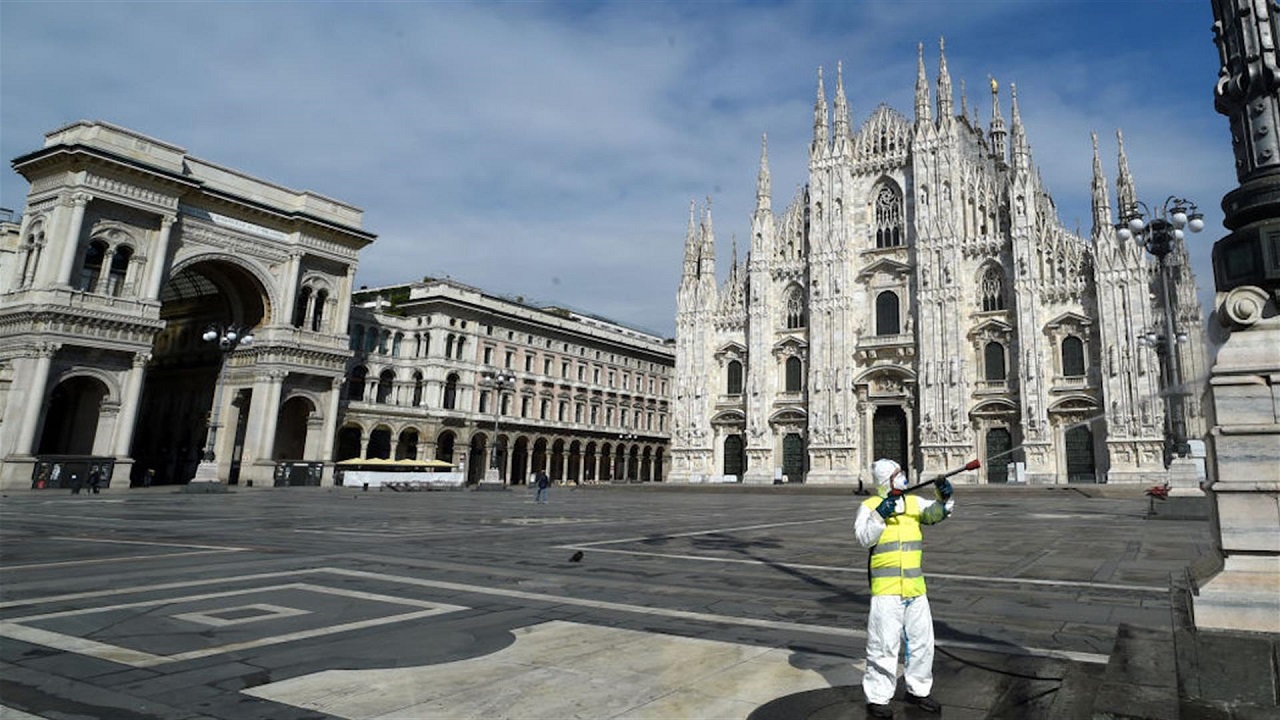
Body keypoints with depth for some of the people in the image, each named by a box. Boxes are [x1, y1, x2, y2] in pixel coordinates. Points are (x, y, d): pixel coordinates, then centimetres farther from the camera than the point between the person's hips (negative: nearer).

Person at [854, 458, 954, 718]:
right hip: (886, 588, -5)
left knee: (922, 641, 16)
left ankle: (918, 690, 34)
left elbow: (935, 513, -6)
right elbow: (864, 538, -15)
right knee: (884, 644, -2)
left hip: (915, 587, 5)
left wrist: (944, 498, -25)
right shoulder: (869, 506, -5)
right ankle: (877, 697, 11)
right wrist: (879, 515, -26)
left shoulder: (914, 502, 9)